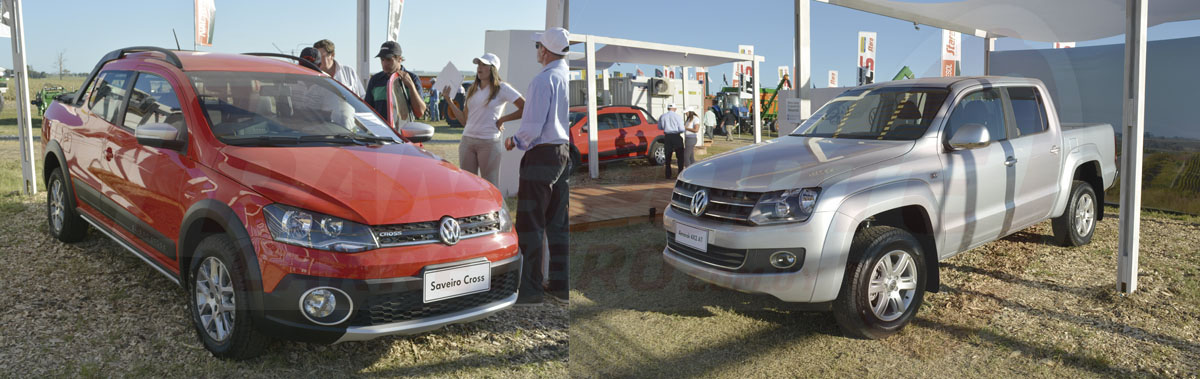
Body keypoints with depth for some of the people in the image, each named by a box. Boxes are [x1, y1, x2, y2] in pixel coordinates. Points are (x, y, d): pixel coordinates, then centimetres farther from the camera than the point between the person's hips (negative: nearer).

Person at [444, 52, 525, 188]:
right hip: (467, 141, 6)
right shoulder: (472, 90, 15)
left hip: (489, 142, -6)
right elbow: (464, 118, 13)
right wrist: (448, 100, 7)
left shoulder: (502, 88, -3)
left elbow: (525, 108, -9)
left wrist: (502, 120, -8)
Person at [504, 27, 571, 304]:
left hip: (542, 155, -8)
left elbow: (533, 127, -18)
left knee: (530, 225, -1)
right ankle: (560, 283, 17)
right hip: (565, 153, 8)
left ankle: (531, 287, 2)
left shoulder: (544, 79, -15)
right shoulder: (571, 78, 8)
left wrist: (515, 141, 0)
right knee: (558, 224, 12)